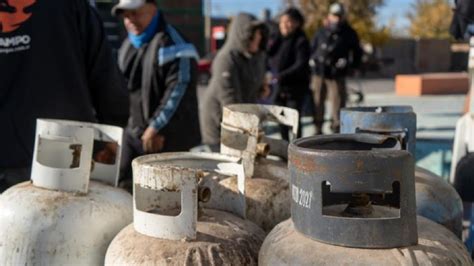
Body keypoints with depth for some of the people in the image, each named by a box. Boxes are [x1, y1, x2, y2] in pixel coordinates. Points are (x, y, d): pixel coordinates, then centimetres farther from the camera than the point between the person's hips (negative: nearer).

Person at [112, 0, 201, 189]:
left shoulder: (171, 44, -13)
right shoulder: (128, 45, 14)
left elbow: (179, 90, -21)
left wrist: (157, 128, -22)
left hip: (169, 138, -8)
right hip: (134, 133, 8)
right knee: (122, 185, 7)